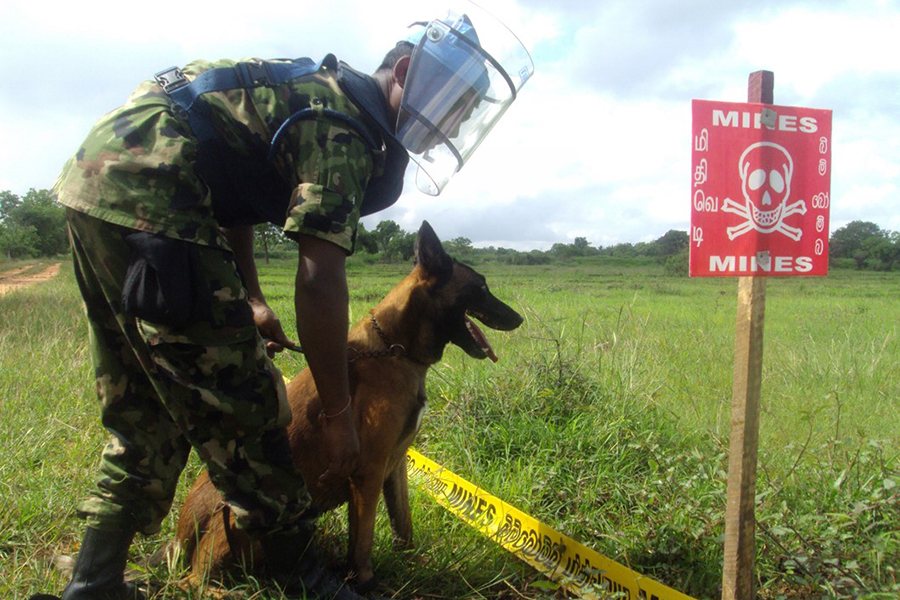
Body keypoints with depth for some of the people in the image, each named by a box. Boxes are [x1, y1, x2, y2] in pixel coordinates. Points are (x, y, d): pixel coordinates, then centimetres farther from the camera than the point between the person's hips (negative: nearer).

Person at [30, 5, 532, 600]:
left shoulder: (318, 87, 20)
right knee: (237, 404, -3)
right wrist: (338, 414, -7)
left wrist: (250, 299, 22)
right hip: (146, 198, -11)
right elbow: (319, 281, -16)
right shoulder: (346, 126, -10)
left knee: (146, 413, 16)